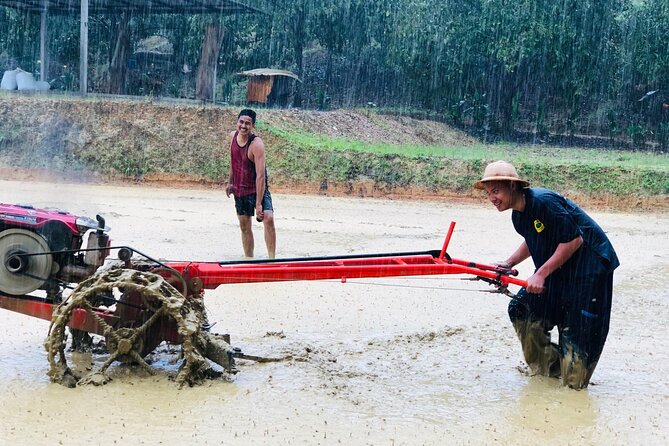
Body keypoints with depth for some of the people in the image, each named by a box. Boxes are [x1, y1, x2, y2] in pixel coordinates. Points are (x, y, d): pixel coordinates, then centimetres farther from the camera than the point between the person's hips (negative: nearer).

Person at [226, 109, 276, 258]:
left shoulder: (257, 144, -24)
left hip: (257, 189, -6)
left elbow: (260, 175, -28)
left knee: (268, 218, -26)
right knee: (244, 226, 12)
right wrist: (230, 182, 18)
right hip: (239, 190, 6)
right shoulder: (233, 136, -3)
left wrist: (258, 204, -31)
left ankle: (271, 258, -24)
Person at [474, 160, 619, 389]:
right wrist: (509, 263, 6)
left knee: (576, 331, -5)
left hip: (589, 265, -9)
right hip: (558, 268, 9)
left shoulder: (545, 201, -26)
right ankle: (549, 369, 19)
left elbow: (574, 240, -25)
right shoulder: (518, 215, 3)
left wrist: (541, 274, -23)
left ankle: (574, 381, 14)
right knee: (522, 309, 6)